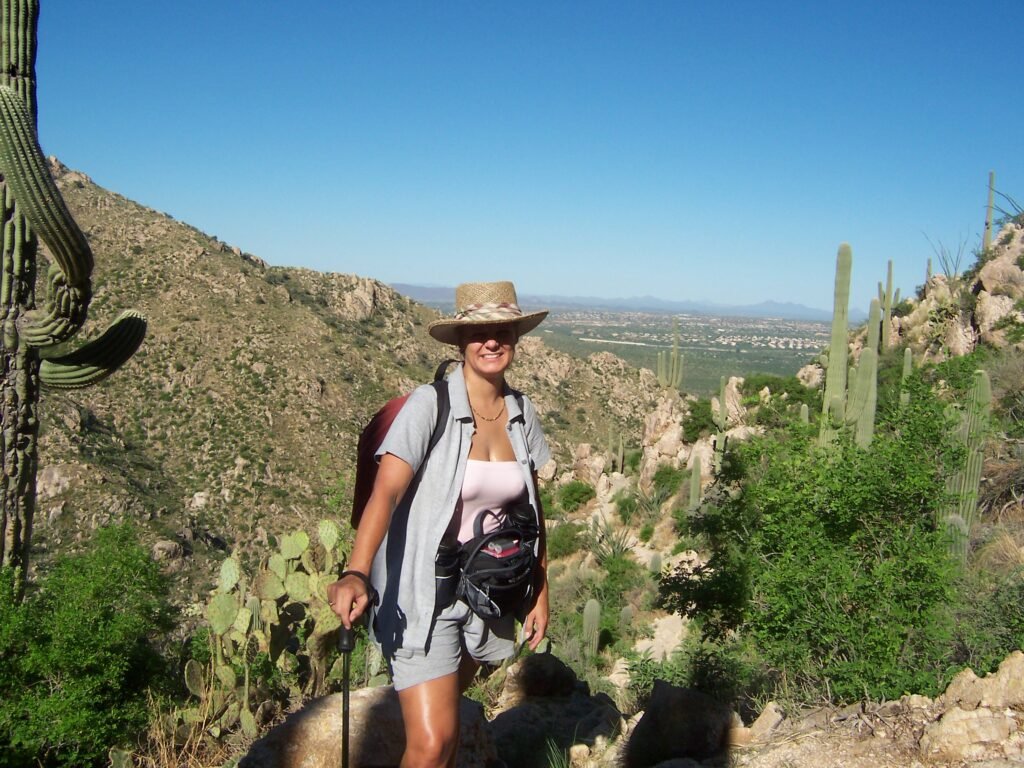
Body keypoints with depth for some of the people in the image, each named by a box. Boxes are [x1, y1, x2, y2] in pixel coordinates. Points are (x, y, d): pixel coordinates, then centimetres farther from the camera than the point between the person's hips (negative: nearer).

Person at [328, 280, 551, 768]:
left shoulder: (522, 413, 2)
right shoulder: (429, 405, -16)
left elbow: (532, 509, 10)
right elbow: (385, 493, -27)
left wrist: (540, 591, 10)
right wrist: (355, 575, -41)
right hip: (422, 593, -5)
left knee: (446, 711, 21)